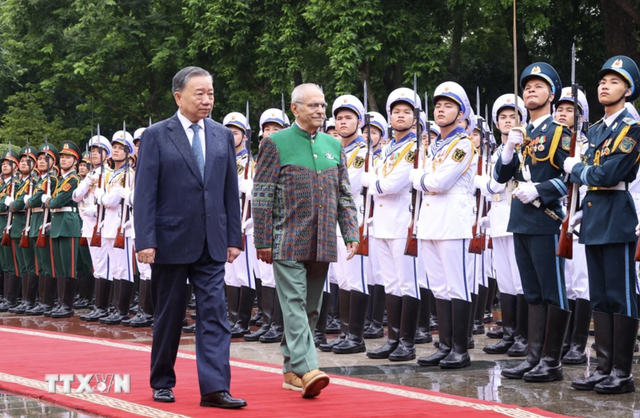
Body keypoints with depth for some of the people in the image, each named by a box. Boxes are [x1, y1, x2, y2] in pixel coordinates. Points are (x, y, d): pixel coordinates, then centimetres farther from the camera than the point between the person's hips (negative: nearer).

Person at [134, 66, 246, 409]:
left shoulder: (222, 135, 9)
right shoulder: (156, 136, -3)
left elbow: (231, 191, 11)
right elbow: (144, 193, -7)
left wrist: (233, 237, 6)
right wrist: (146, 241, -14)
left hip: (211, 244, 3)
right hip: (171, 241, -3)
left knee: (214, 314, -5)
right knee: (168, 316, 7)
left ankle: (214, 387, -8)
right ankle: (162, 383, 21)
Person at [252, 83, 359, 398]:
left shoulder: (333, 146, 13)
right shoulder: (275, 144, -2)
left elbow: (345, 196, 16)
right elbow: (262, 197, -4)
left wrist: (351, 234, 5)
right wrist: (263, 242, -8)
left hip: (322, 243, 5)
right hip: (288, 241, -5)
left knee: (310, 308, 9)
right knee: (294, 304, -12)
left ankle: (291, 369, 19)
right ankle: (307, 369, -22)